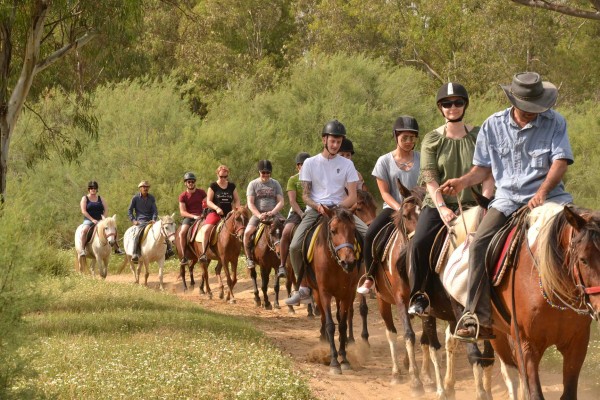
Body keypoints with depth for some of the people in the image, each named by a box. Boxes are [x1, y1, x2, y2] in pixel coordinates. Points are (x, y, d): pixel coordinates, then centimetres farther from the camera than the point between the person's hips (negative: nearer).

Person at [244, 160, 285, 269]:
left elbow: (281, 202, 3)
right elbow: (250, 204, -2)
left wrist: (272, 212, -16)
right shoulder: (253, 184, 6)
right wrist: (259, 215, -18)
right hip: (258, 214, -2)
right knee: (248, 232, -28)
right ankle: (249, 257, -10)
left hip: (274, 214, 2)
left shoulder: (275, 184, 11)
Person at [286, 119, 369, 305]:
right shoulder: (310, 163, 6)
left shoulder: (347, 164, 8)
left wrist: (337, 208, -16)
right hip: (315, 209, -1)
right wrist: (317, 206, -16)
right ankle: (303, 287, -6)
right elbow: (305, 195, 5)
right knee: (295, 246, -23)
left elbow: (352, 196, 2)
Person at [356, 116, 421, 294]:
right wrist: (400, 208, -16)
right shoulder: (385, 161, 4)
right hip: (393, 208, 0)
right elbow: (385, 192, 0)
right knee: (370, 235, -26)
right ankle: (369, 278, -11)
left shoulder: (421, 159, 6)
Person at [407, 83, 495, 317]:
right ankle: (418, 296, -9)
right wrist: (442, 208, -19)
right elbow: (430, 177, -5)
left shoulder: (478, 137, 7)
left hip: (471, 205, 1)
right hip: (437, 205, 0)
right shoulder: (432, 140, 5)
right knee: (419, 243, -25)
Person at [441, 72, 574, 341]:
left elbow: (561, 162, -9)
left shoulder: (555, 123, 0)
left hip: (547, 195, -1)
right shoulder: (493, 126, 6)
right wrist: (464, 181, -8)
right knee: (479, 244, -20)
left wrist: (542, 192, -24)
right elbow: (484, 167, 12)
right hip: (507, 198, 1)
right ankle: (477, 318, -21)